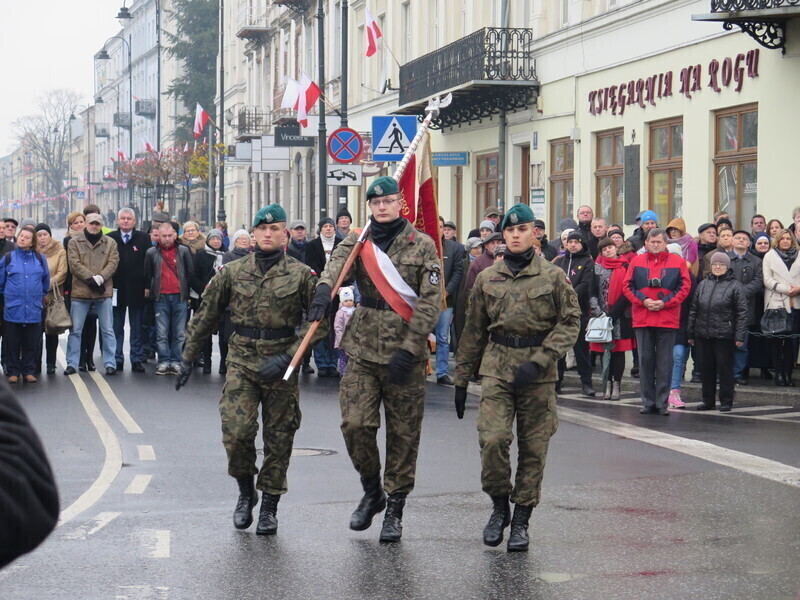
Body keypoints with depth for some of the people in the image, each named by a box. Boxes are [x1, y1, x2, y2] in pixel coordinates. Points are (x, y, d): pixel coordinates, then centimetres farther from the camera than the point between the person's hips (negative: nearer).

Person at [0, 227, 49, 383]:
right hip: (13, 309, -1)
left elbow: (46, 280, 16)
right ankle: (13, 372, 11)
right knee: (13, 342, 3)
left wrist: (41, 296, 20)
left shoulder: (39, 259, 6)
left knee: (31, 343, 3)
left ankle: (29, 372, 12)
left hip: (33, 309, 1)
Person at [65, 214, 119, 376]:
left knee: (108, 330, 4)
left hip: (104, 292, 1)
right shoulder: (74, 242, 5)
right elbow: (74, 264, -5)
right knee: (75, 330, 4)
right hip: (80, 292, -1)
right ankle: (71, 364, 11)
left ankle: (110, 363, 10)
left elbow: (113, 263, -2)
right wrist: (91, 278, -16)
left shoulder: (110, 243, 9)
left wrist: (100, 277, -18)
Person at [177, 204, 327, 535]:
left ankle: (269, 507, 18)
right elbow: (206, 315, 12)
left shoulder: (301, 275, -1)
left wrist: (288, 357, -13)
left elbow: (320, 321, -4)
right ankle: (246, 490, 13)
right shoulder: (232, 272, 5)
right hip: (241, 362, 1)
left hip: (281, 366, -1)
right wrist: (188, 358, 10)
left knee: (278, 439, 4)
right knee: (236, 431, -13)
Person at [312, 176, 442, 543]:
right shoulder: (359, 242, 8)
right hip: (362, 348, 2)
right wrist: (324, 289, -38)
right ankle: (371, 491, 19)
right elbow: (338, 263, -14)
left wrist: (409, 348, -14)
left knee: (403, 433, 3)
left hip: (405, 352, -2)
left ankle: (395, 509, 15)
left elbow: (431, 301, -5)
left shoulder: (422, 246, 1)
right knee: (355, 423, -6)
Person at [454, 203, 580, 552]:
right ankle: (499, 505, 9)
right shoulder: (487, 279, 10)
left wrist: (539, 361, -13)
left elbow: (570, 323, -1)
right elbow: (473, 331, 15)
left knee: (533, 448, 2)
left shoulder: (553, 277, 3)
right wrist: (461, 379, 14)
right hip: (497, 367, 1)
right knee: (492, 439, -14)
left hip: (538, 373, -1)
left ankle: (521, 521, 13)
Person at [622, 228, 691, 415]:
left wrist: (665, 302, -12)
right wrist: (643, 300, -10)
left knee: (665, 362, 0)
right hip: (642, 319, 2)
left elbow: (685, 287, -1)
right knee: (645, 360, 4)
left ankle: (662, 403, 5)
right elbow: (627, 286, 5)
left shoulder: (677, 262, 4)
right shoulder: (637, 262, 8)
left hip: (667, 319, -2)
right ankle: (648, 402, 10)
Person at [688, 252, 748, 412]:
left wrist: (740, 336, -9)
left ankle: (726, 401, 8)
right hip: (703, 335, 4)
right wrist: (690, 333, 13)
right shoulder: (703, 285, 13)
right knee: (706, 368, 10)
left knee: (725, 368, 0)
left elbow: (742, 313, -3)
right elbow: (694, 310, 16)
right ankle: (708, 401, 19)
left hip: (724, 336, -4)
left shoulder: (735, 286, 0)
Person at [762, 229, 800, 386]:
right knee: (777, 340, -2)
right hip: (776, 302, -2)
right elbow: (767, 279, 0)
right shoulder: (770, 256, 8)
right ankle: (778, 373, 3)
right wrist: (786, 289, -10)